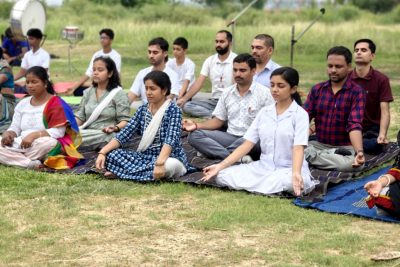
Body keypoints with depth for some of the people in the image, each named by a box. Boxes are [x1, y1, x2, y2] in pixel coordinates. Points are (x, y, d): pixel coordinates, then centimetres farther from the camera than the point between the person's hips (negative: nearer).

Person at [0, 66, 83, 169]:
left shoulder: (55, 103, -3)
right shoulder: (22, 104, 15)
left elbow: (58, 132, -14)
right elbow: (15, 128, 13)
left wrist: (34, 135, -26)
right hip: (21, 145, 5)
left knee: (49, 143, -40)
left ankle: (15, 157, -20)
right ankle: (31, 163, -36)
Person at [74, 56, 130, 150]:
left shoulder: (119, 93, 0)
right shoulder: (88, 92, 18)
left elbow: (125, 120, -6)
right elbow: (80, 116, 16)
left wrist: (116, 128, -27)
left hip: (106, 134, -5)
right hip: (88, 133, 5)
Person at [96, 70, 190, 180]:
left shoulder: (173, 110, -12)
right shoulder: (143, 110, 5)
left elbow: (171, 140, -26)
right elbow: (124, 134, 0)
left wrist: (160, 163, -43)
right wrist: (102, 152, -14)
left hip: (170, 158, -4)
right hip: (146, 157, 4)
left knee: (169, 165, -41)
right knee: (111, 154, -14)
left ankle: (121, 172, -23)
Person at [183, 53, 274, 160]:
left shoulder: (264, 93, -1)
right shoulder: (227, 93, 14)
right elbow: (218, 120, 16)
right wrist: (197, 125, -1)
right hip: (230, 137, 5)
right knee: (194, 135, -17)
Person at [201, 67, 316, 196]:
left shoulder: (300, 114, -5)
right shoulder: (264, 112, 9)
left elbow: (298, 148, -18)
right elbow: (247, 144, 5)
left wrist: (296, 173, -38)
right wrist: (220, 166, -5)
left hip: (288, 169, -5)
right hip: (263, 166, 5)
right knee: (223, 175, -17)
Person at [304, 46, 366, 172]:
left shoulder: (357, 92, -6)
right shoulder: (316, 89, 8)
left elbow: (354, 125, -17)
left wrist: (359, 151, -34)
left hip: (345, 147, -2)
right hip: (319, 144, 2)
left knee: (349, 163, -36)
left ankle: (313, 156, -15)